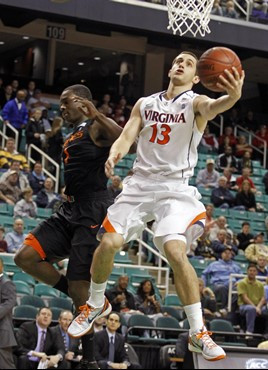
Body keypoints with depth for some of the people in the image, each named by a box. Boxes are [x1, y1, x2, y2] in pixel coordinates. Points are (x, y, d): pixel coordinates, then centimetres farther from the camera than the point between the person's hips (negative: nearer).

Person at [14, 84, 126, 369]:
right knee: (25, 257, -4)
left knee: (79, 286, -8)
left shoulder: (96, 128, -6)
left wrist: (97, 116, -34)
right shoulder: (72, 137, 21)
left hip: (92, 214, -9)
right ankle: (83, 300, 8)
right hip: (70, 211, 9)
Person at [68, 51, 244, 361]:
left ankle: (198, 332, -11)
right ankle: (96, 303, 21)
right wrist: (113, 155, -20)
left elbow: (213, 107, -25)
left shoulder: (195, 102, -2)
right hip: (140, 183, 4)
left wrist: (232, 96, -51)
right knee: (108, 243, -8)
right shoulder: (145, 103, 13)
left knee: (176, 251, -22)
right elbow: (127, 136, 5)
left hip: (175, 188, -4)